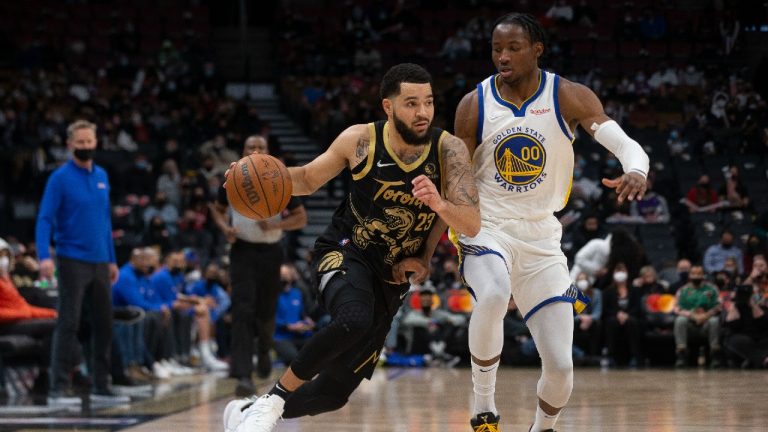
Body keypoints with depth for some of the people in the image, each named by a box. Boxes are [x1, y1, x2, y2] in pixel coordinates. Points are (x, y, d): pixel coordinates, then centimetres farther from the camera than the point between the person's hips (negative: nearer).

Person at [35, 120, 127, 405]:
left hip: (100, 263, 6)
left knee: (104, 325, 8)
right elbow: (45, 220, -11)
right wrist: (44, 257, -24)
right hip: (73, 261, -6)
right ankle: (59, 389, -5)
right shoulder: (60, 178, -7)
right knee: (68, 324, -8)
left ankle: (101, 387, 17)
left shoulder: (102, 176, 11)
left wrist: (112, 260, 17)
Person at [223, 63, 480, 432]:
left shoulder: (449, 150, -12)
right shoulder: (360, 140, -11)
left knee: (336, 391, 5)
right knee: (354, 320, -38)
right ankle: (273, 398, -19)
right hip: (345, 253, -3)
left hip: (391, 277, 3)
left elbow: (472, 225, -18)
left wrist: (439, 204, -40)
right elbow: (308, 179, 6)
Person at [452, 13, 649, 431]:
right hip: (487, 229, -1)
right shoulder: (474, 105, -5)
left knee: (561, 365, -4)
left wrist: (636, 172, -41)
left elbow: (628, 146, -17)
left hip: (542, 238, 1)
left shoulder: (569, 98, -7)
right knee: (493, 297, -37)